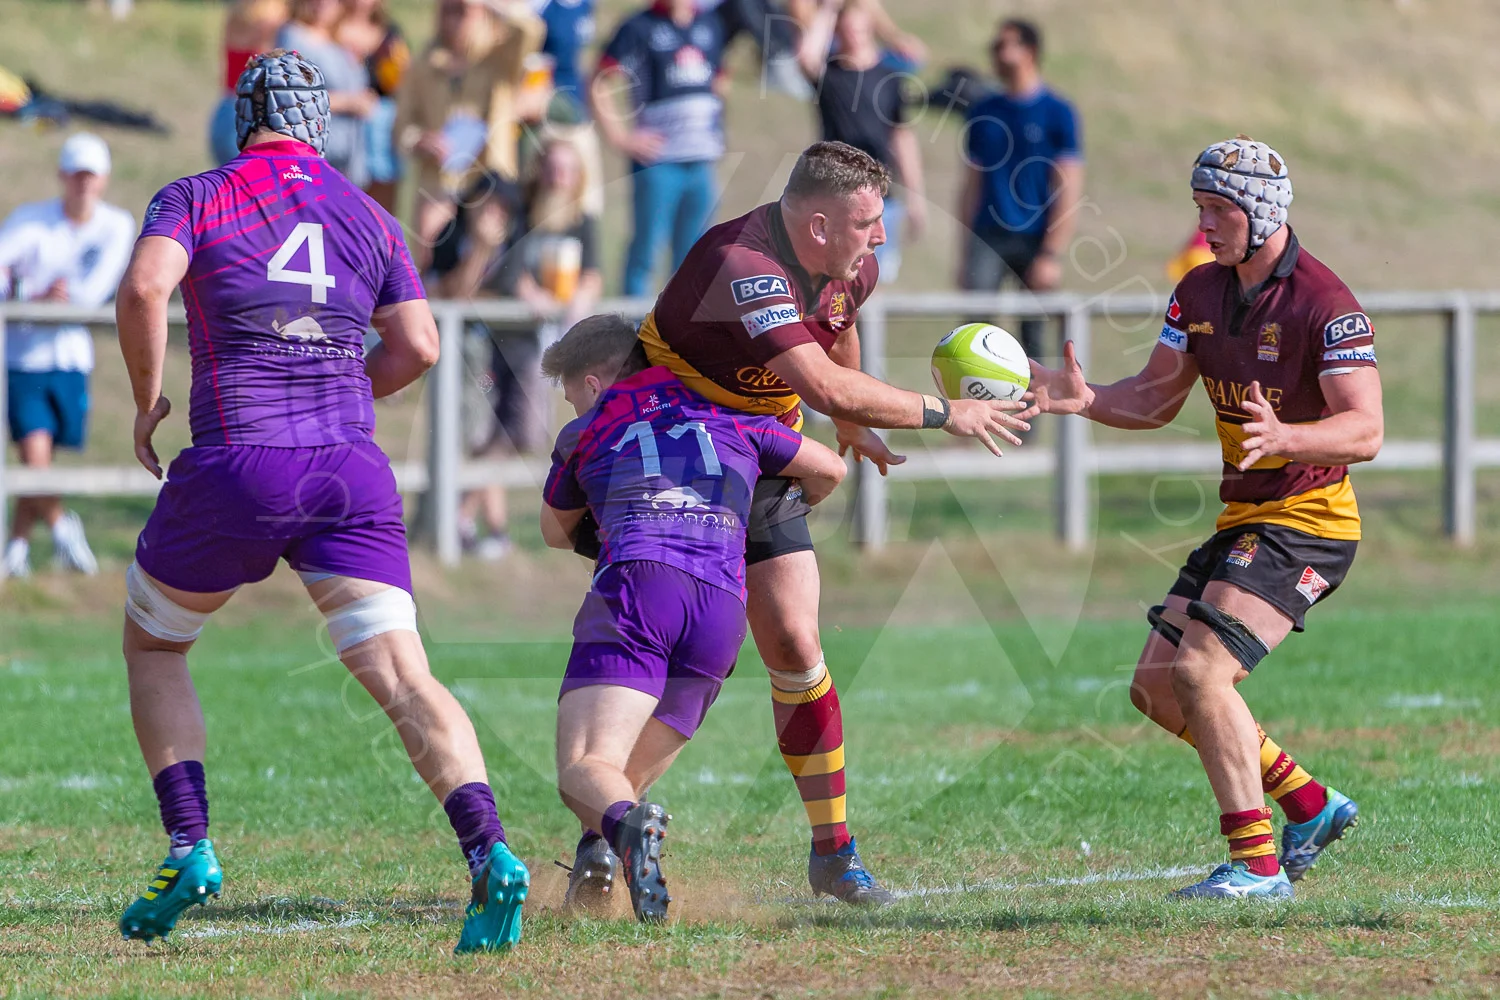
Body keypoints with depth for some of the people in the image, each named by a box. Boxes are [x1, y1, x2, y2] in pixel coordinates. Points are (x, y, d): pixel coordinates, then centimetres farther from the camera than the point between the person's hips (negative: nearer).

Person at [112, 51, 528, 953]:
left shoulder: (196, 199, 5)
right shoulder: (369, 218, 16)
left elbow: (145, 286, -14)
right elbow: (418, 345, 9)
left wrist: (148, 397, 0)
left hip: (237, 467, -2)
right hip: (351, 473, 2)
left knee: (152, 646, 20)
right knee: (401, 676, -6)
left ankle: (189, 853, 6)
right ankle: (489, 852, -27)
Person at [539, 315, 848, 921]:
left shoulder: (587, 434, 23)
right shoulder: (730, 420, 28)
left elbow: (555, 532, 41)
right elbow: (829, 469, 38)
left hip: (637, 582, -3)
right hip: (723, 607, 3)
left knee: (584, 771, -11)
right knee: (628, 777, 16)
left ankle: (628, 828, -45)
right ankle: (603, 850, -17)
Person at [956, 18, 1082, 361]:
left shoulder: (1057, 114, -1)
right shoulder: (983, 113, 10)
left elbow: (1068, 191, -5)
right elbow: (971, 187, 14)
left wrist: (1052, 255, -11)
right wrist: (963, 252, 9)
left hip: (1035, 242, -2)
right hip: (987, 239, 2)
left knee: (1033, 336, 5)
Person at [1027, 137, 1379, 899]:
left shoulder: (1324, 304, -18)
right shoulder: (1200, 291, 6)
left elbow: (1365, 430, -23)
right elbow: (1156, 398, 11)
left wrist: (1285, 437, -41)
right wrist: (1086, 400, -9)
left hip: (1307, 525, -9)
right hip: (1241, 522, 9)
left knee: (1201, 671, -22)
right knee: (1156, 688, 6)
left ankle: (1257, 864, -17)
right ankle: (1311, 806, 19)